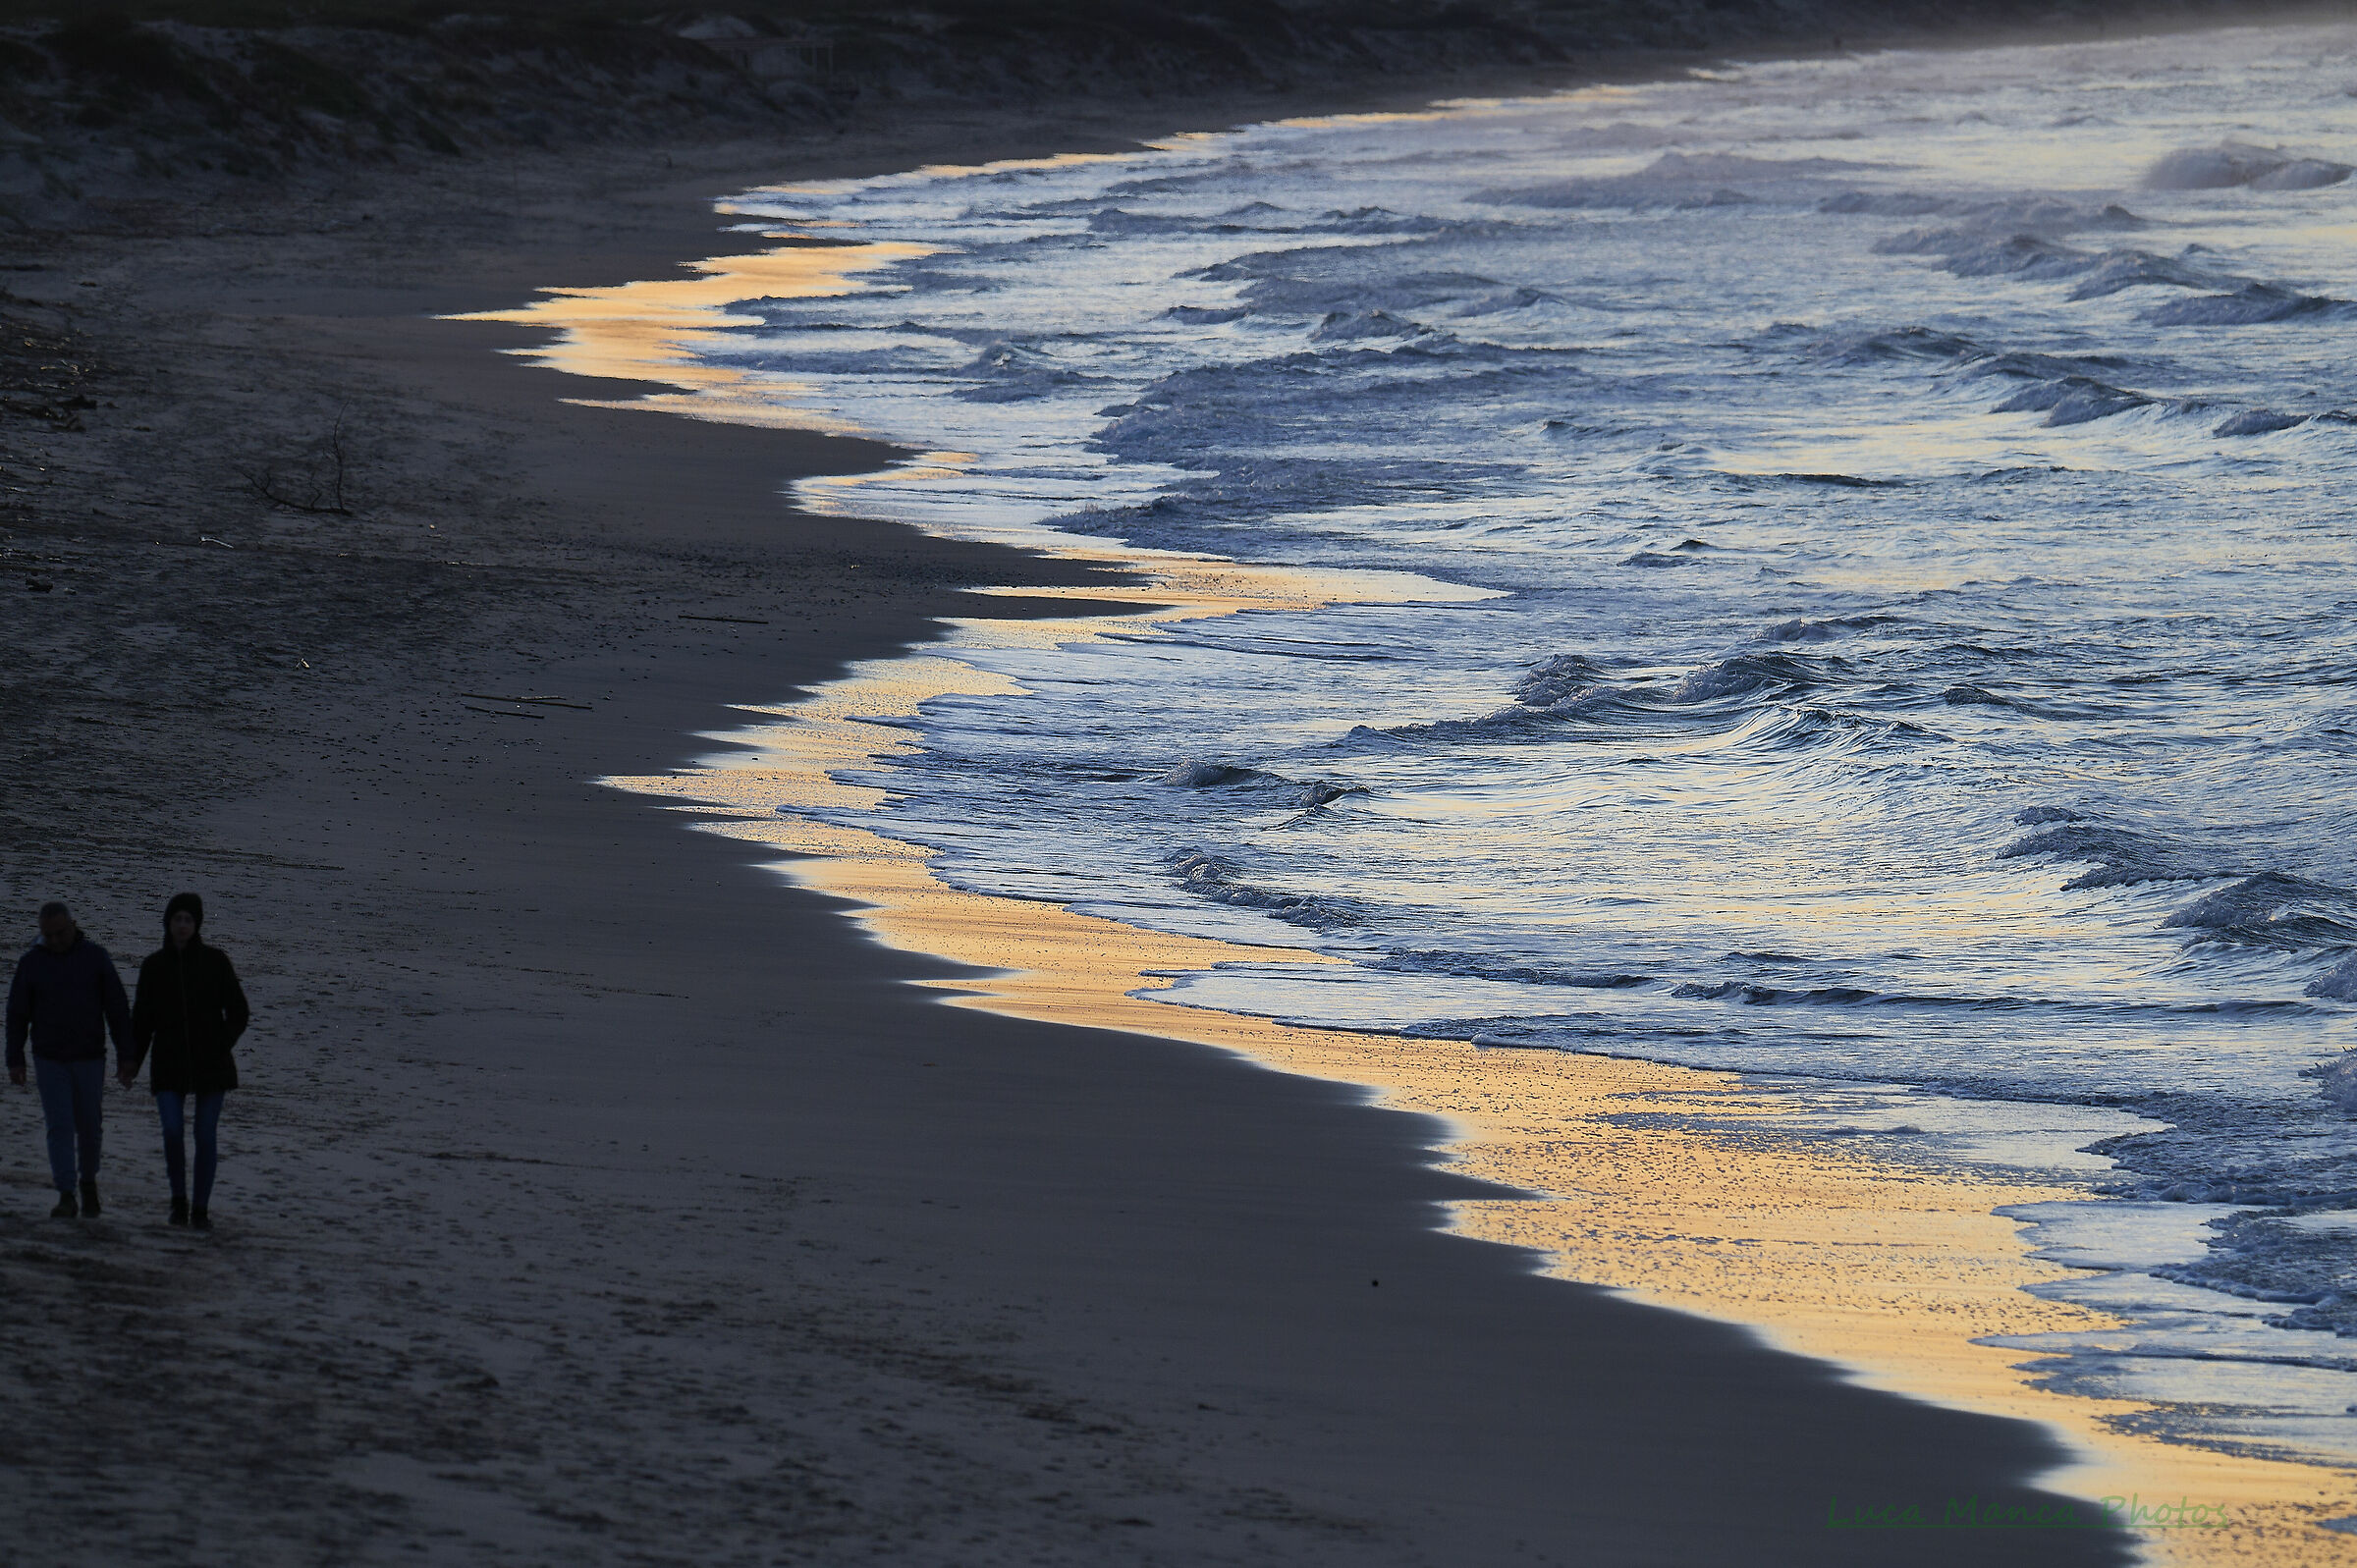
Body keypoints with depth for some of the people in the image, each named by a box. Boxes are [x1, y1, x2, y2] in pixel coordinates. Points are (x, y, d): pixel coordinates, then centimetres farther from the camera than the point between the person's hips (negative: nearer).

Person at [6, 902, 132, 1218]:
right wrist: (15, 1061, -1)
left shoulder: (95, 957, -3)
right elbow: (17, 1014, 3)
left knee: (88, 1125, 8)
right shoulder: (31, 963, -3)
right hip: (49, 1060, 0)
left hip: (89, 1058, 0)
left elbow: (117, 1010, -1)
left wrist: (126, 1056, -4)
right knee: (60, 1126, -9)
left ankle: (88, 1181, 33)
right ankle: (66, 1198, -11)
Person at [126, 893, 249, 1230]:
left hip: (210, 1062, -1)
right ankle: (179, 1200, 5)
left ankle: (201, 1208, 14)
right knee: (171, 1130, -15)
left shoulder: (214, 961, -1)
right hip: (169, 1063, 1)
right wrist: (133, 1061, 0)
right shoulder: (154, 965, 4)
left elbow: (238, 1012, 3)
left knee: (206, 1136, 1)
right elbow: (142, 1017, 10)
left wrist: (222, 1044, -10)